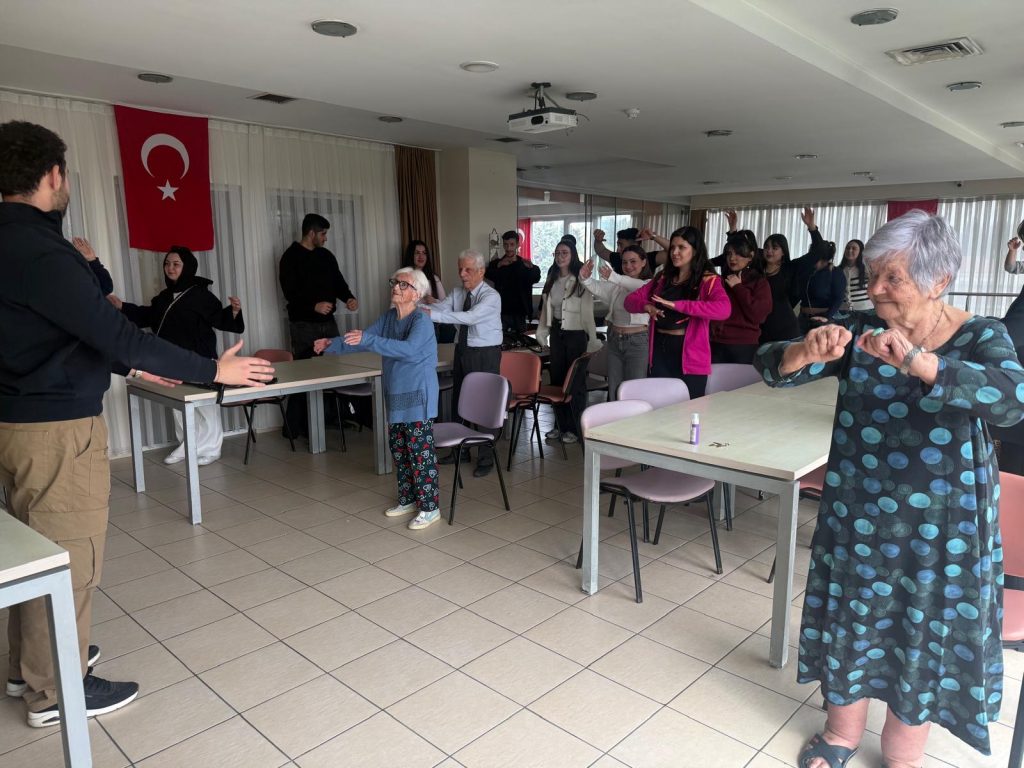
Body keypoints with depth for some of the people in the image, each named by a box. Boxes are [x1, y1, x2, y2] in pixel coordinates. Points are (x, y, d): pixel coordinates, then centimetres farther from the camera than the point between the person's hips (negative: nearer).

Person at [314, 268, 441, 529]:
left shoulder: (422, 321, -17)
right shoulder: (388, 317, 6)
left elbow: (408, 349, -33)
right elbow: (361, 338, 9)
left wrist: (368, 340, -38)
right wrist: (331, 344, -3)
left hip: (418, 397, -8)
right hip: (396, 396, 8)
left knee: (420, 451, -3)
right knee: (399, 449, 15)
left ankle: (430, 508, 7)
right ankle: (408, 500, 30)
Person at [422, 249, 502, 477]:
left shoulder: (491, 296, -16)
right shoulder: (457, 293, 5)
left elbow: (470, 317, -32)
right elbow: (439, 307, -7)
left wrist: (433, 315, -38)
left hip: (485, 355, -7)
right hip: (463, 351, 7)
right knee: (459, 402, 15)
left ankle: (486, 459, 11)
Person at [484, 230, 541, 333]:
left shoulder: (524, 264, 5)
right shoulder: (496, 263, 6)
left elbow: (536, 278, -12)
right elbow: (487, 275, -13)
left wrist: (531, 267, -34)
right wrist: (499, 265, -31)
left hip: (519, 313, 0)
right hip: (502, 312, 0)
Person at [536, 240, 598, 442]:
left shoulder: (581, 280, -12)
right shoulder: (552, 280, 9)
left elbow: (588, 311, -14)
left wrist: (592, 340, -16)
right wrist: (542, 334, 14)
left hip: (576, 334, -6)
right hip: (556, 333, 7)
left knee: (576, 382, 1)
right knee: (557, 379, 12)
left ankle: (575, 429, 12)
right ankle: (560, 425, 25)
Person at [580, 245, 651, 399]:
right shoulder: (616, 286, 9)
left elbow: (641, 287, -28)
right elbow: (598, 288, -6)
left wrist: (614, 277, -43)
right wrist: (586, 278, -29)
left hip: (638, 341, -5)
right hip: (614, 340, 5)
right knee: (613, 390, 13)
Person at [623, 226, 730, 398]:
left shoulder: (708, 280, -5)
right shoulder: (663, 277, 11)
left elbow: (723, 309, -24)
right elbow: (630, 300, 10)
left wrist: (676, 305, -30)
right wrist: (646, 306, -14)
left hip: (690, 355, -4)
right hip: (660, 351, 5)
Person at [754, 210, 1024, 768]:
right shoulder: (857, 330, -5)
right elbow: (772, 367, -12)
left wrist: (919, 362, -44)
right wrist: (807, 352, -34)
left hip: (938, 524, -1)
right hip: (857, 512, 2)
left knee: (924, 636, 14)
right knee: (851, 621, 16)